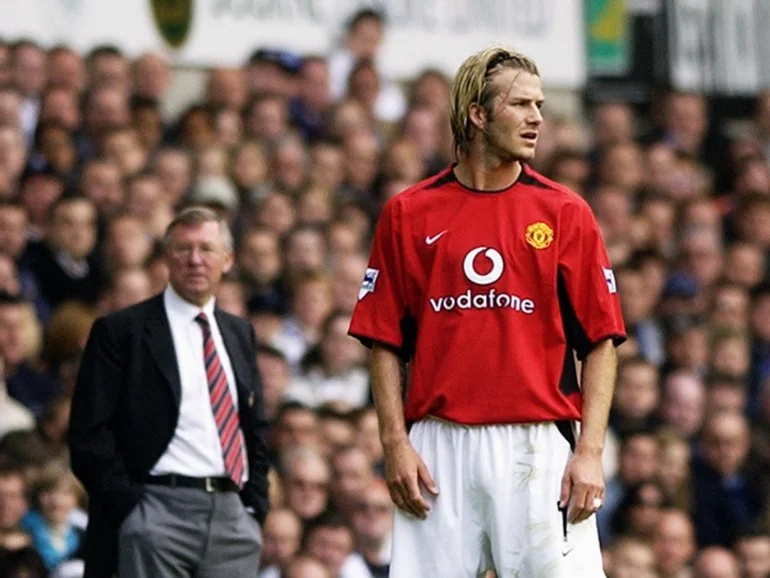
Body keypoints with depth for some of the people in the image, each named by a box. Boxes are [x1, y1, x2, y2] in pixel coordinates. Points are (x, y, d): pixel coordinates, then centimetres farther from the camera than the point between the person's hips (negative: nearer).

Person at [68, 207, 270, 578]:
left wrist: (255, 505, 11)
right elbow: (89, 433, -4)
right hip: (160, 511, -5)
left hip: (233, 515, 5)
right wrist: (130, 510, -11)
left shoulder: (239, 334, 19)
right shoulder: (120, 331, 1)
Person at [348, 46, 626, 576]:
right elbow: (385, 341, 9)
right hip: (438, 450, 1)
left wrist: (590, 452, -6)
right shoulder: (408, 214, 8)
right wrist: (395, 443, -1)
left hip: (539, 450, -1)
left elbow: (601, 342, 3)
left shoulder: (565, 213, 5)